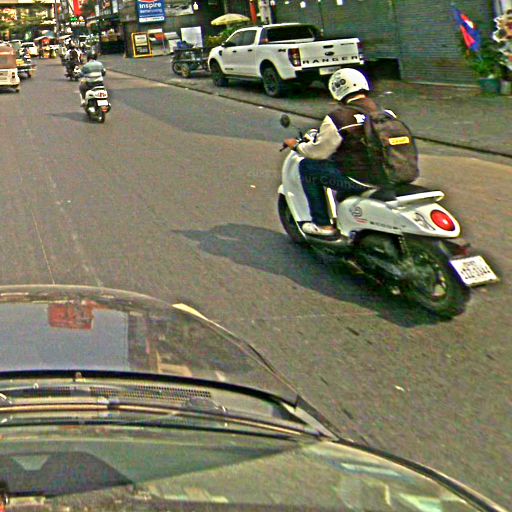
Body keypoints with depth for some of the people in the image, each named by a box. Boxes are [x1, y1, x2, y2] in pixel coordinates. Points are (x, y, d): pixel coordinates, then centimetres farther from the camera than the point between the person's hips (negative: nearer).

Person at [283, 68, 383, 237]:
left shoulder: (337, 117, -13)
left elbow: (319, 151, -7)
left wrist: (296, 146, 12)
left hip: (357, 178, -7)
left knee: (307, 166, 10)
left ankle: (322, 224, 12)